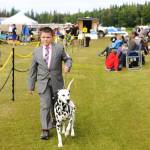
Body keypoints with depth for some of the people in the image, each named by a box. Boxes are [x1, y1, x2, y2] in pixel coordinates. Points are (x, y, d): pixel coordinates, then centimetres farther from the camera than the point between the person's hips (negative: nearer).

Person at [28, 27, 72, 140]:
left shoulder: (59, 48, -2)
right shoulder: (37, 52, 3)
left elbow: (68, 59, 9)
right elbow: (33, 70, 7)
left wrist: (67, 66, -15)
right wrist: (31, 86, 8)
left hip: (56, 82, 1)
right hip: (43, 83, 0)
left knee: (56, 104, 16)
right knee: (45, 105, -10)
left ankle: (55, 120, 43)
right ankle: (45, 130, -5)